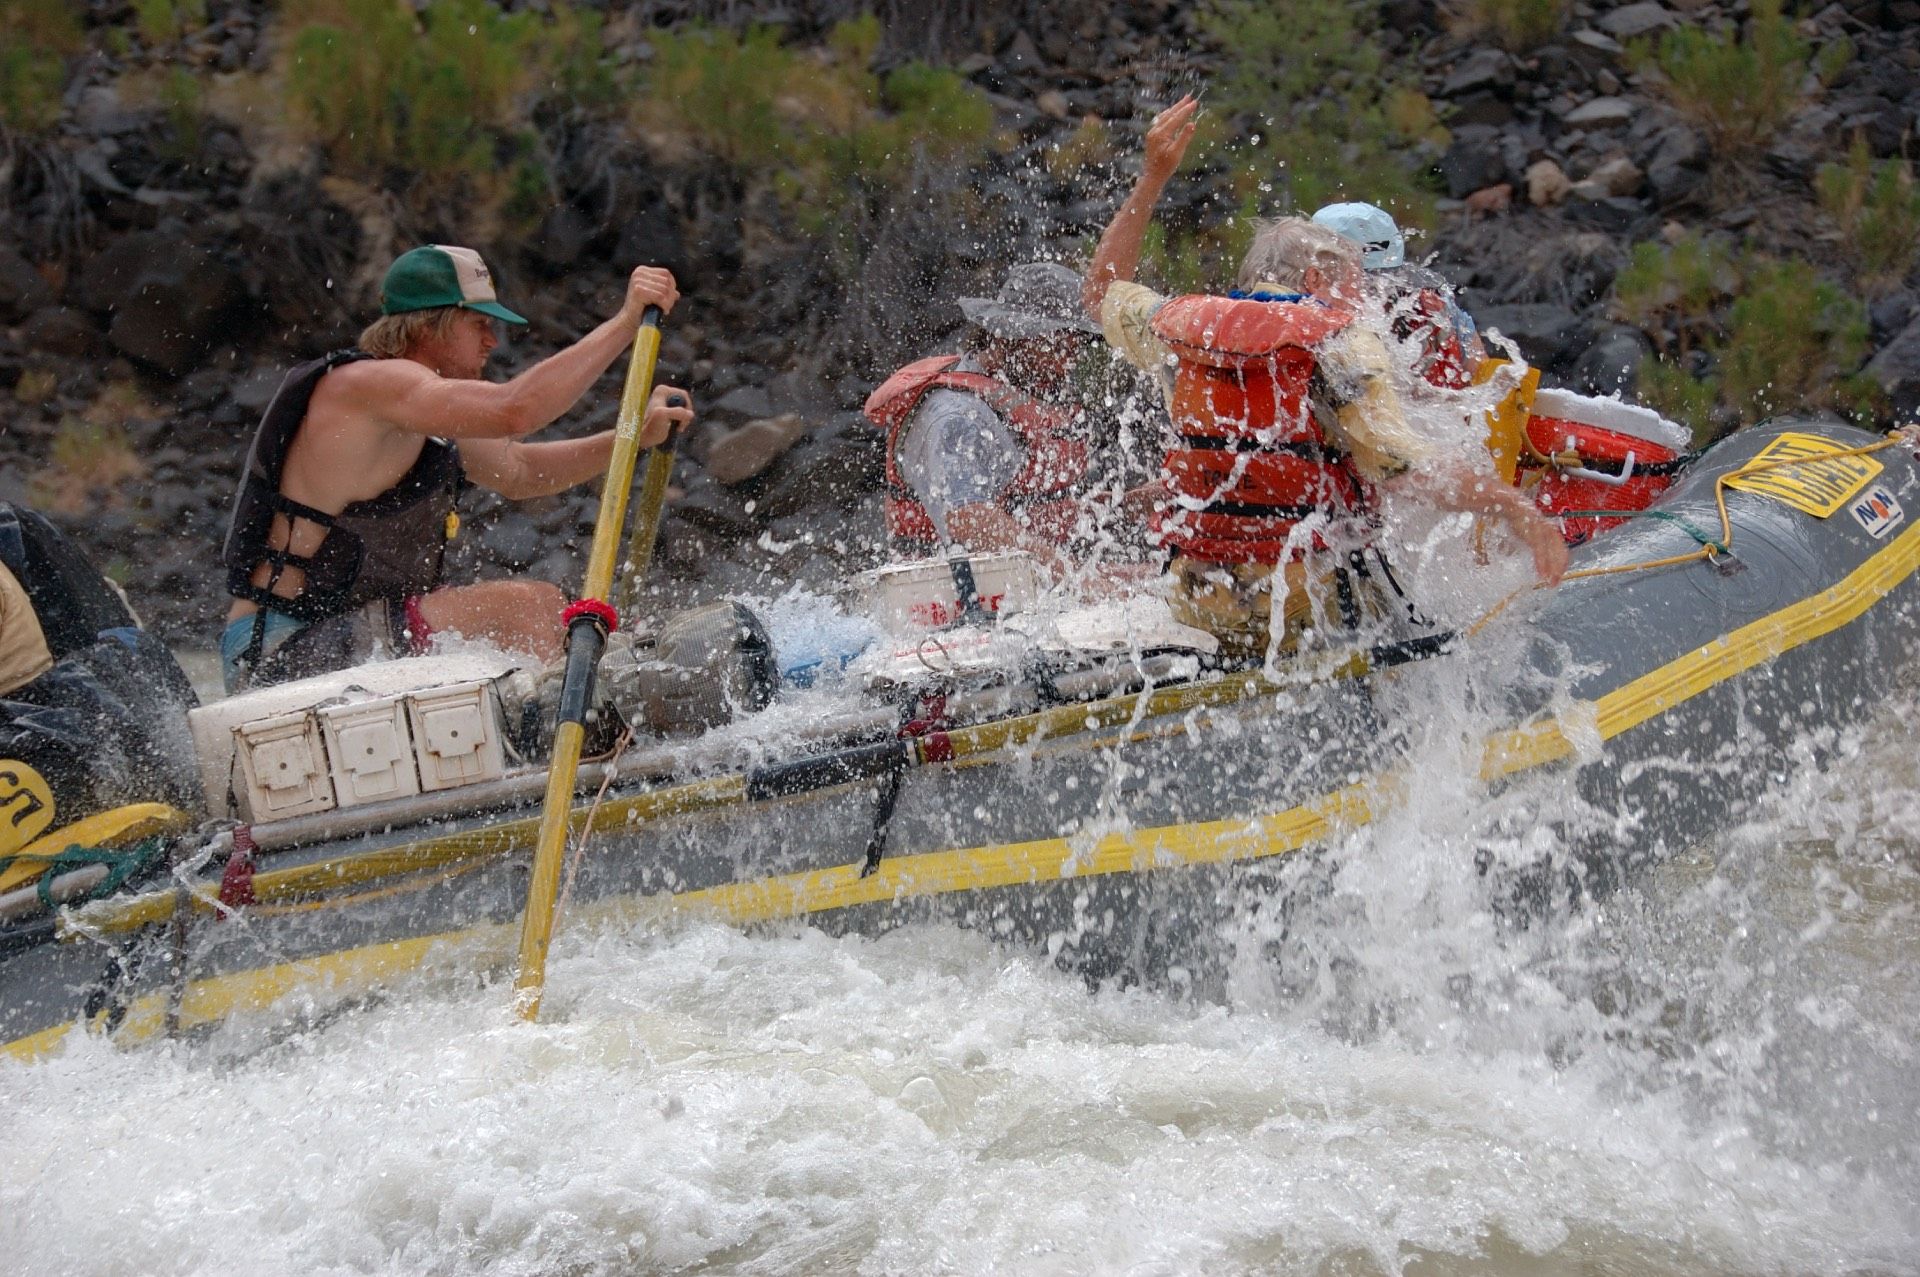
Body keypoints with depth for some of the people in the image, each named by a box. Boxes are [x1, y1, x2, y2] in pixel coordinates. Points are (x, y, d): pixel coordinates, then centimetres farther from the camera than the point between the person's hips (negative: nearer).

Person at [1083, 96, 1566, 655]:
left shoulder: (1186, 326, 8)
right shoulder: (1340, 344, -7)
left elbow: (1101, 289, 29)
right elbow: (1408, 466, -20)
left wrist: (1152, 178, 30)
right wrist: (1516, 509, -21)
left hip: (1201, 608, 5)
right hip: (1305, 606, -5)